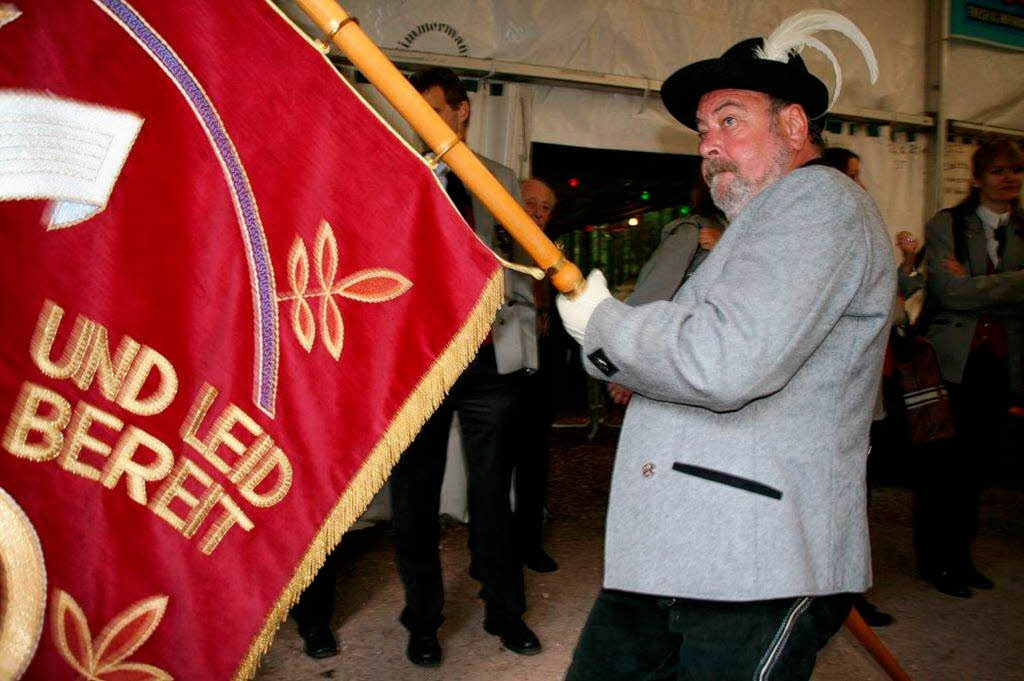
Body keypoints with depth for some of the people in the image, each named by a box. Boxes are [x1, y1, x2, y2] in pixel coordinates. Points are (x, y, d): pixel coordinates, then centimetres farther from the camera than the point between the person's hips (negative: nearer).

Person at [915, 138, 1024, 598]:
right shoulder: (945, 226, -2)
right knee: (945, 464, 2)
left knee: (976, 461, 12)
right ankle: (935, 560, 16)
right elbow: (953, 292, -15)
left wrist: (975, 287, -14)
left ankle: (960, 556, 26)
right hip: (953, 360, -4)